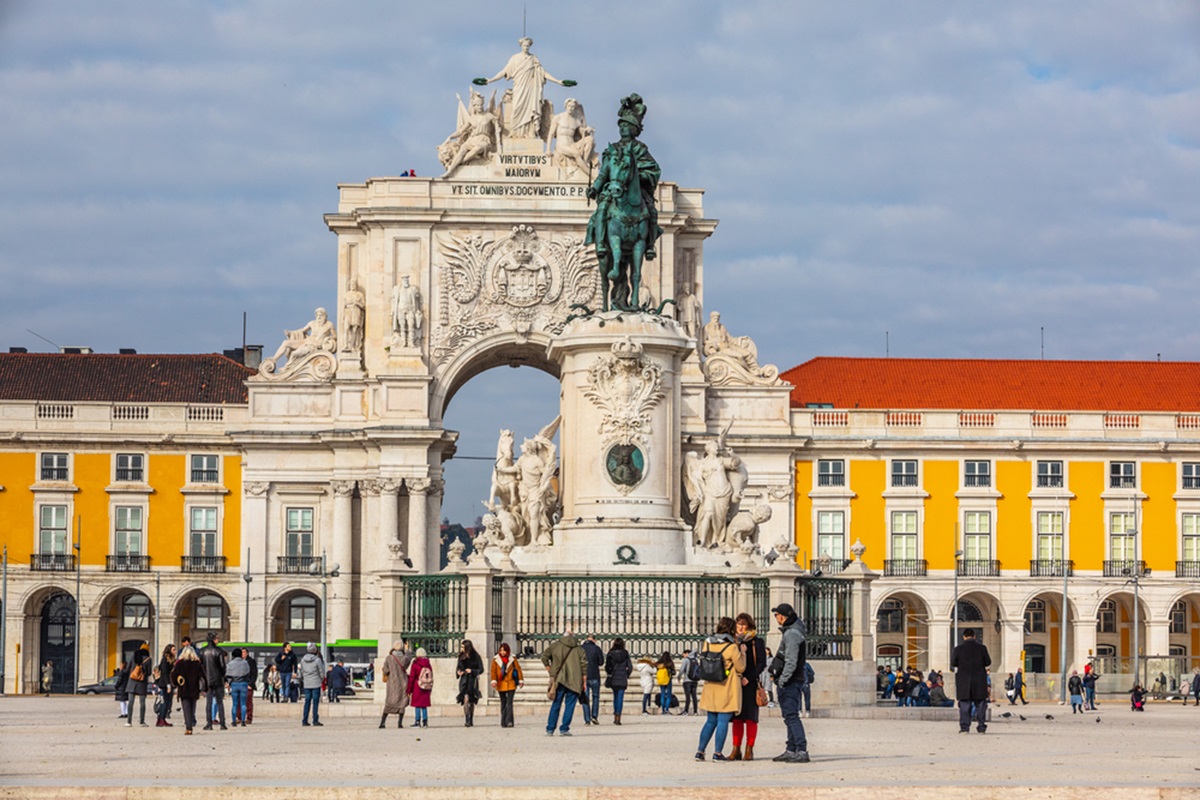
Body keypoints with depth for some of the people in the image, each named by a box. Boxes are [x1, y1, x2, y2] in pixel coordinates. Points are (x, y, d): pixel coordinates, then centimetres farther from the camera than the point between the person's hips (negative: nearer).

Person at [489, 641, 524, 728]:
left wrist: (521, 680, 3)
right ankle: (503, 722, 13)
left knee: (509, 703, -12)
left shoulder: (512, 658, 3)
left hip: (511, 684, -2)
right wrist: (493, 681, -17)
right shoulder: (496, 660, 3)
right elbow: (493, 671, -2)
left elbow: (518, 669, 6)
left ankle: (509, 721, -17)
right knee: (503, 703, 8)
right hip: (501, 685, 2)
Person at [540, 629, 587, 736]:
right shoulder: (579, 649, 7)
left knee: (556, 705, 8)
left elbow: (544, 656, -3)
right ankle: (564, 729, -1)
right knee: (570, 705, 4)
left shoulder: (556, 646, 6)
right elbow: (584, 664, 1)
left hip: (559, 680, 1)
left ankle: (550, 729, 8)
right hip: (574, 682, -1)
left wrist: (550, 671, 5)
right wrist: (584, 682, 4)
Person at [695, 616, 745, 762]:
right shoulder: (732, 647, -12)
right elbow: (740, 668, -5)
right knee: (723, 721, -1)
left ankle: (700, 751, 9)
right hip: (727, 688, -5)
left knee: (710, 721, 13)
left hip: (710, 688, 5)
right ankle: (717, 753, -2)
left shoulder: (707, 644, 2)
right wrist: (742, 653, 9)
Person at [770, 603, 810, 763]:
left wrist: (782, 680, -19)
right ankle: (791, 750, 23)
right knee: (789, 716, 16)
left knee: (791, 716, -14)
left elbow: (791, 661, -23)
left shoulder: (792, 634, -17)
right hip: (791, 682, 11)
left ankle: (802, 751, -19)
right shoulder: (791, 631, 17)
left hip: (790, 682, -11)